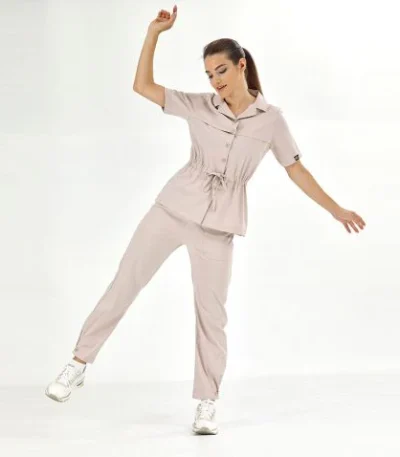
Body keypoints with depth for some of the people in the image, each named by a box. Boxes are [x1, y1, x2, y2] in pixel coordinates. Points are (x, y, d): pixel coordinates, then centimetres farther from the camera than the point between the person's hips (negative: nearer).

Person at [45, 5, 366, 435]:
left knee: (211, 313, 2)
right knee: (125, 282, 2)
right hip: (174, 207, 1)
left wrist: (336, 210, 7)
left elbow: (296, 170, 7)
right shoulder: (199, 106, 0)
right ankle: (79, 362, 15)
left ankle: (207, 405, 13)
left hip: (217, 224, -1)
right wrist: (154, 32, -11)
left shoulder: (271, 118, -1)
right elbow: (142, 86, -3)